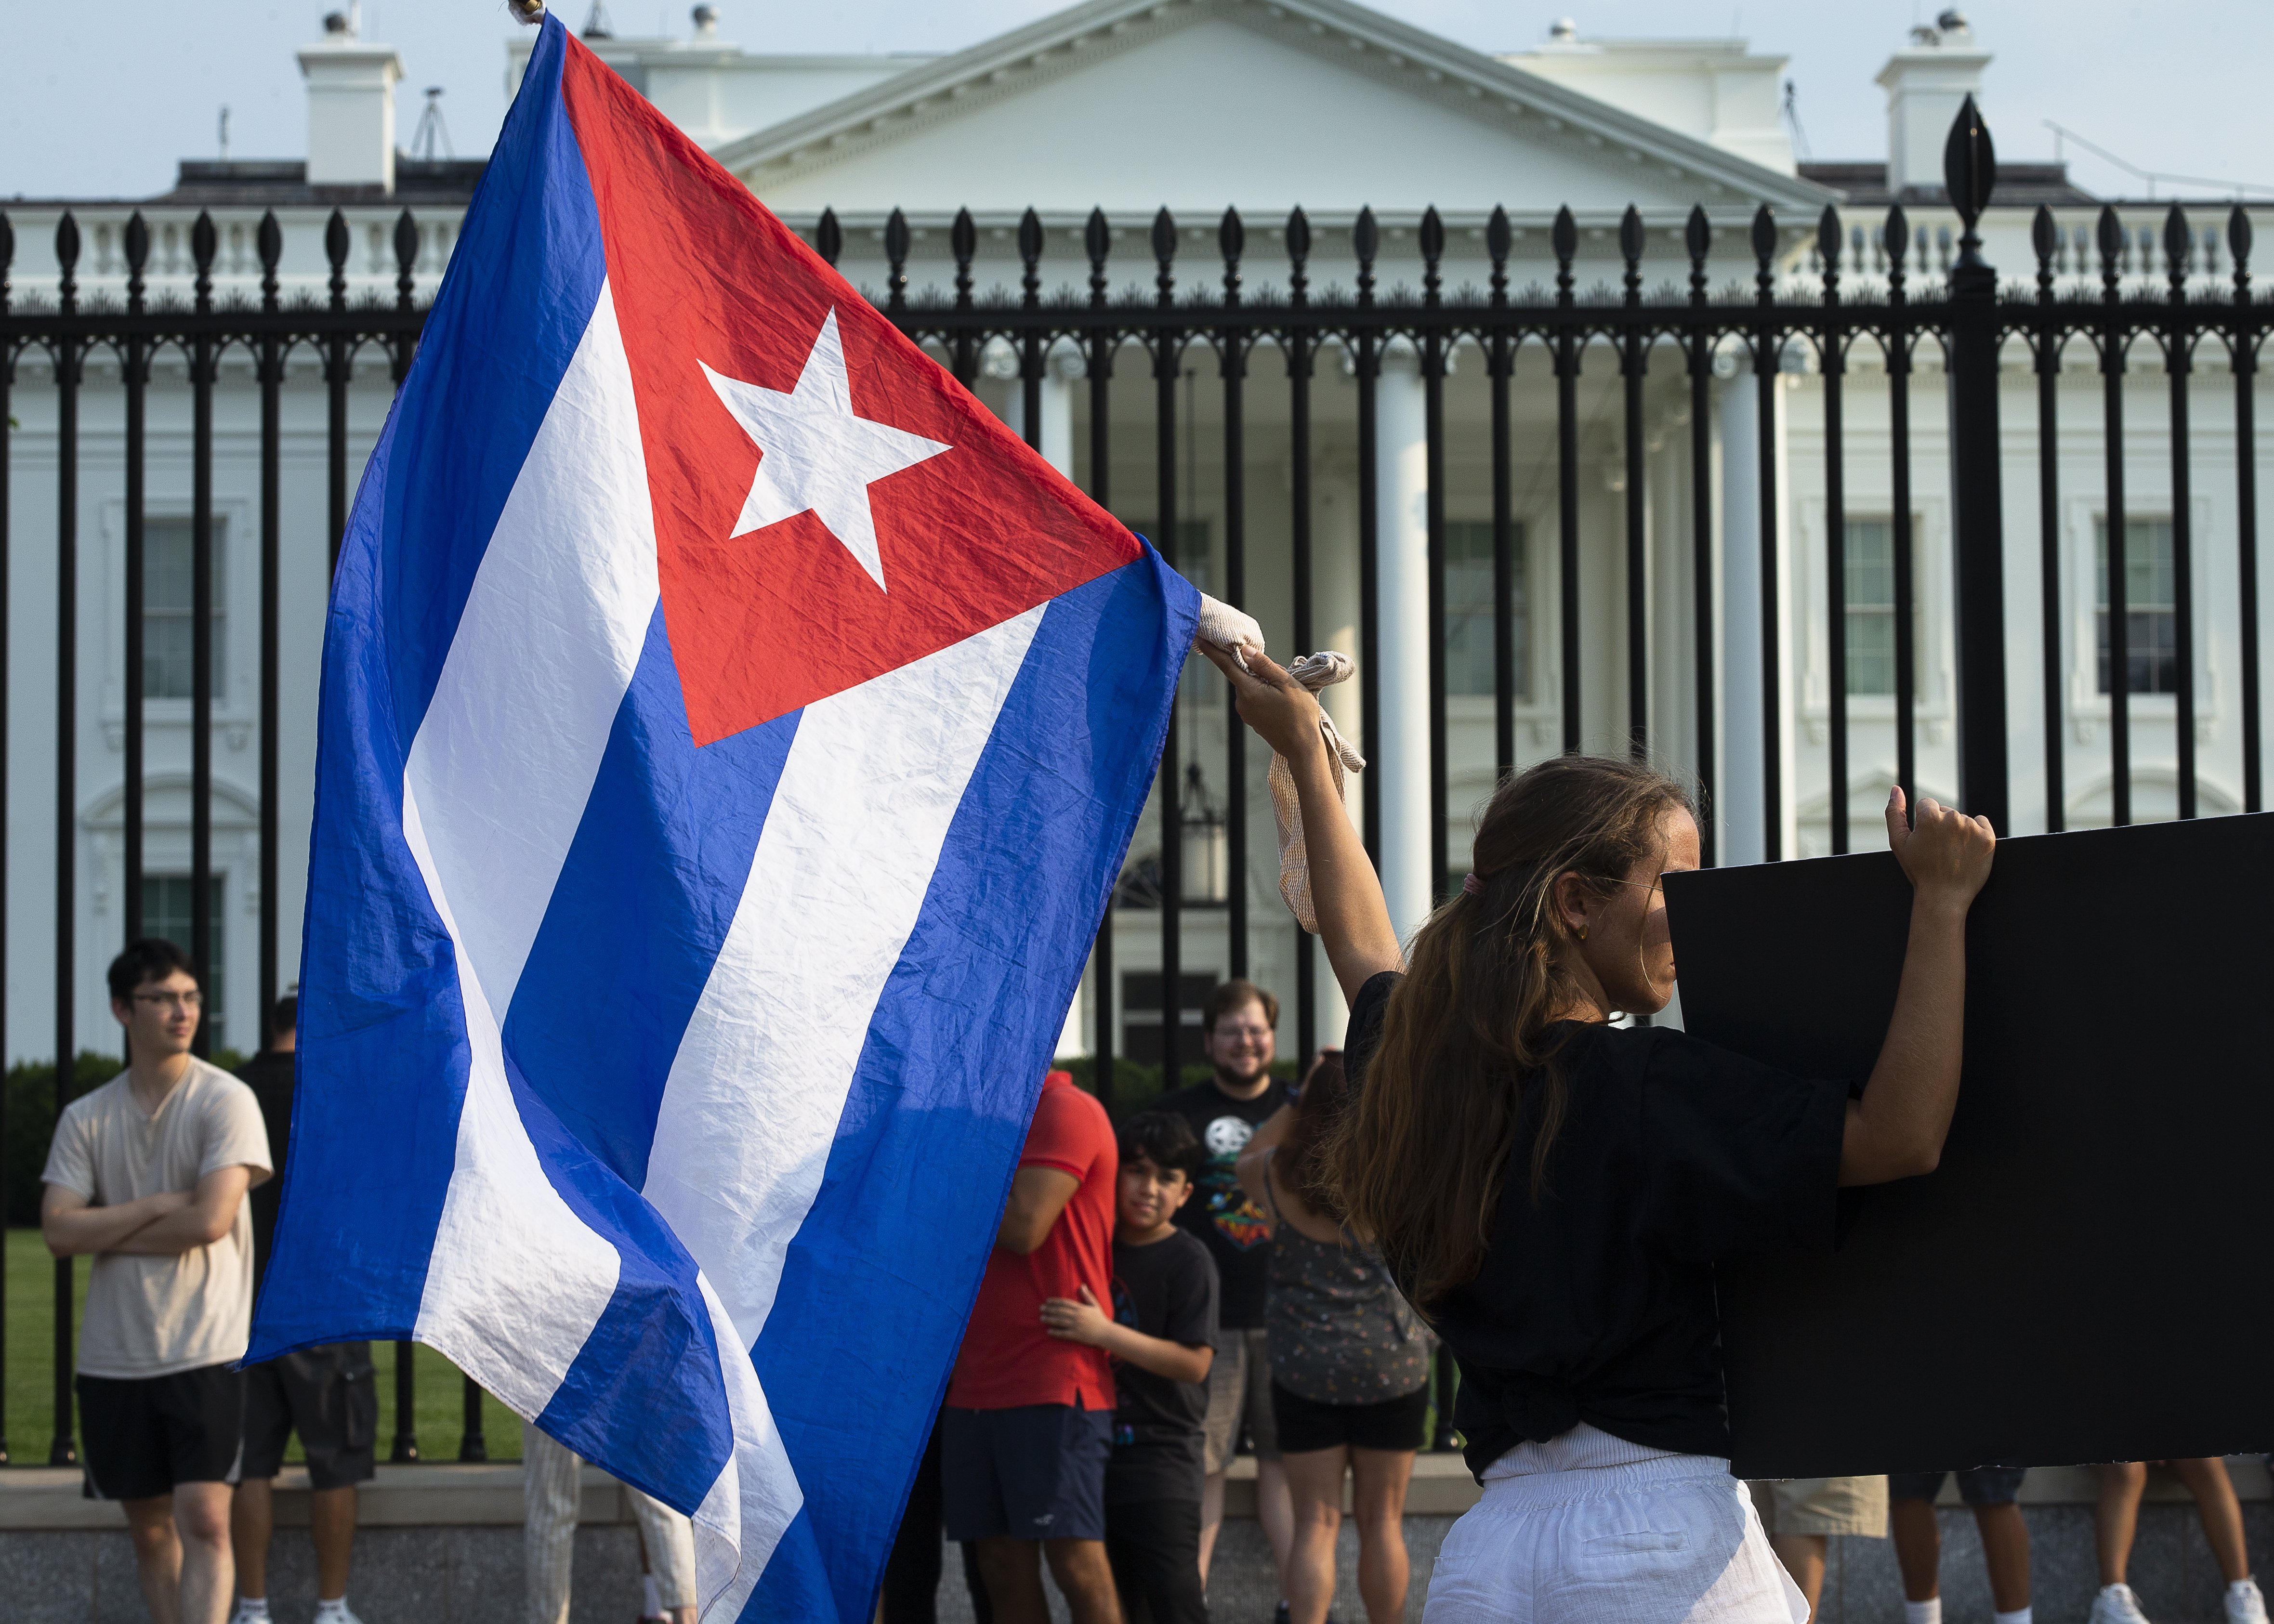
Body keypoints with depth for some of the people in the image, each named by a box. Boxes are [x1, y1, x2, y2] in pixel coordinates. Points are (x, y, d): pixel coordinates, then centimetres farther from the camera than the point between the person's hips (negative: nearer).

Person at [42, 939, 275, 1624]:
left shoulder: (225, 1100, -4)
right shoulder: (85, 1119, 7)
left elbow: (210, 1219, -15)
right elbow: (59, 1230, -3)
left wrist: (104, 1230, -4)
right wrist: (154, 1208, -12)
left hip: (206, 1352, -4)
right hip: (115, 1356, 4)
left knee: (203, 1519, -13)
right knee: (150, 1527, 10)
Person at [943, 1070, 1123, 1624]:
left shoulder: (1066, 1110, -7)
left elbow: (1023, 1226, -18)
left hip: (1053, 1385, -9)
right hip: (976, 1384, 9)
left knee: (1076, 1563, -10)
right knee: (1004, 1570, 6)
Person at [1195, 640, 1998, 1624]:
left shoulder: (1415, 1070, 11)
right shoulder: (1648, 1088, -11)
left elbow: (1362, 949, 34)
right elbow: (1899, 1135, -17)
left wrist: (1305, 755, 48)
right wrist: (1941, 900, -12)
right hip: (1658, 1537, -7)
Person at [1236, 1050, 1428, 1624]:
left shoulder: (1278, 1175, -6)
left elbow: (1246, 1160, 18)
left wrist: (1299, 1097, 13)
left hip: (1303, 1366, 1)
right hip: (1392, 1363, -1)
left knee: (1315, 1523, 3)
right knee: (1382, 1522, 10)